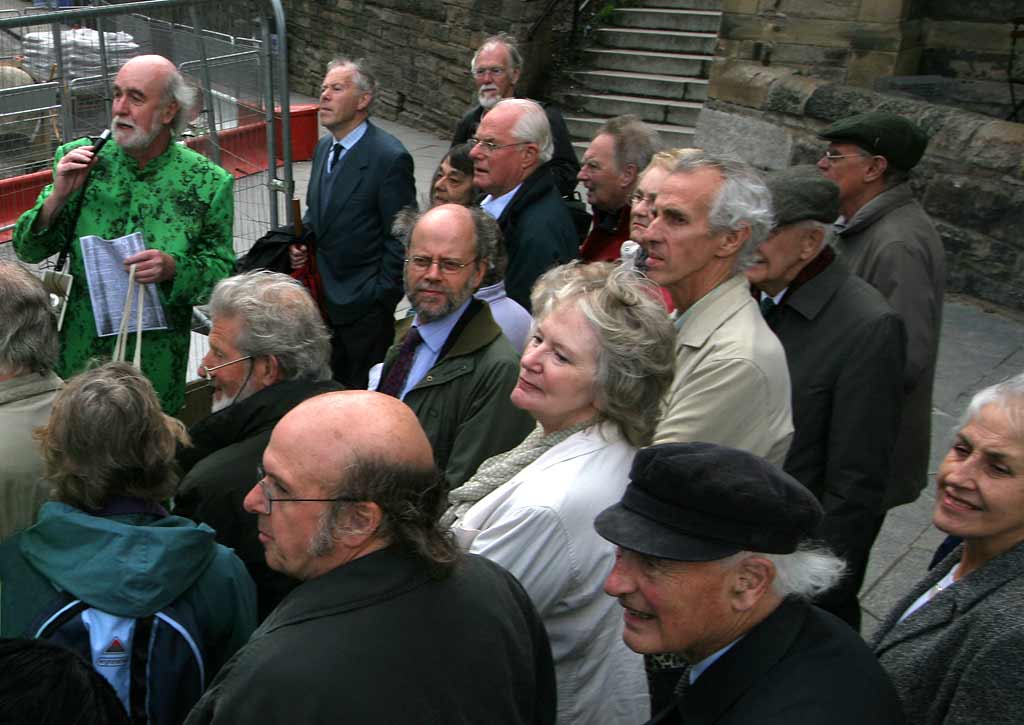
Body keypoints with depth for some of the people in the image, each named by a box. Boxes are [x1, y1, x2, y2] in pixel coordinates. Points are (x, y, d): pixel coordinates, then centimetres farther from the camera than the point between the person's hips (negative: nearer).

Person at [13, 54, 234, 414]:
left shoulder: (208, 183, -9)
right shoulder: (79, 159, -3)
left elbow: (221, 270, -5)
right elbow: (28, 250, 0)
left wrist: (174, 267, -24)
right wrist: (58, 196, -17)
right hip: (81, 353, 2)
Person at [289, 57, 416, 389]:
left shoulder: (390, 157, -18)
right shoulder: (324, 147, 8)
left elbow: (401, 237, -16)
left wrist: (381, 297, -15)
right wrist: (302, 240, 0)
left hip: (364, 307, -7)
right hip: (324, 297, 7)